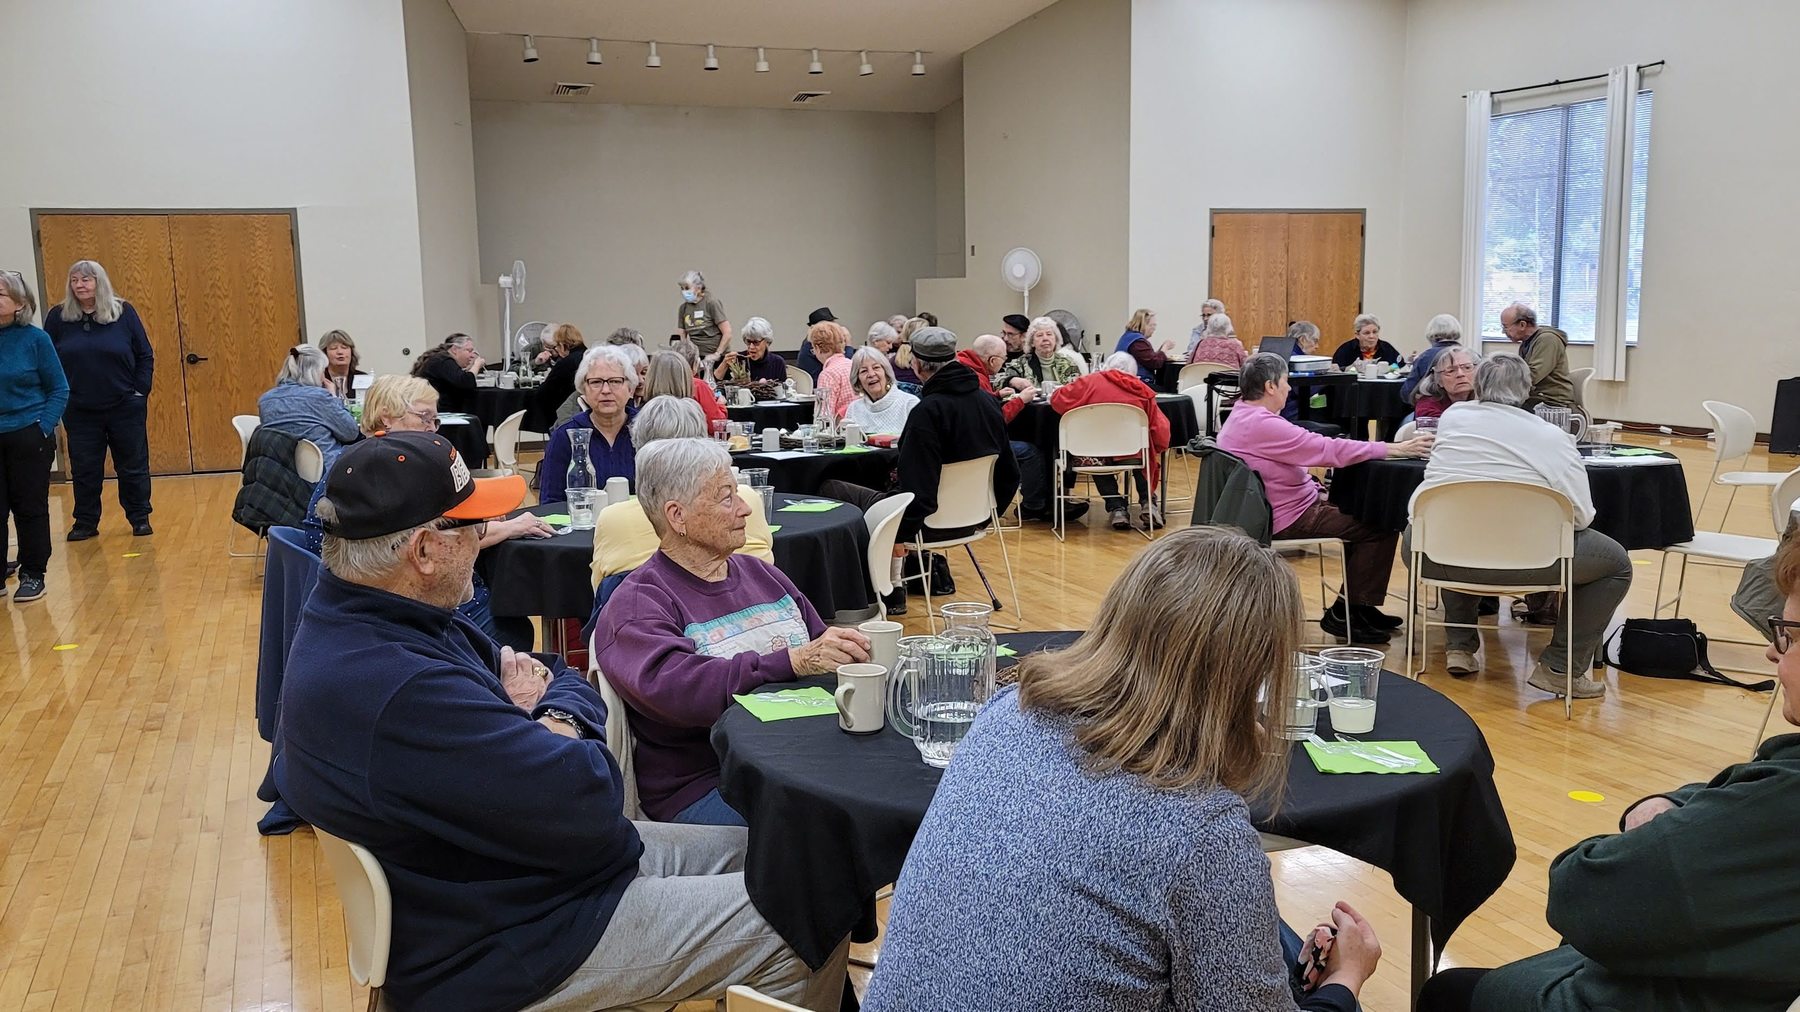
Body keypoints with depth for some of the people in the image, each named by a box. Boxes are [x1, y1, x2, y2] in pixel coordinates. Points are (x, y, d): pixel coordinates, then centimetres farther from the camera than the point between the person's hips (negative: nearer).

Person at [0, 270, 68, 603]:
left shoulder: (34, 339, -6)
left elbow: (59, 389, -1)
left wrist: (44, 428, -10)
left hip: (29, 437, -3)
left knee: (30, 508, 6)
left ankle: (32, 575, 17)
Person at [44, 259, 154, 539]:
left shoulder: (123, 312, -2)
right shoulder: (58, 317, 0)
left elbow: (145, 355, 1)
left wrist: (141, 391, -5)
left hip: (126, 408, -1)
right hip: (79, 411, 1)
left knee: (133, 466, 7)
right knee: (84, 469, 8)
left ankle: (139, 518, 19)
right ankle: (85, 523, 19)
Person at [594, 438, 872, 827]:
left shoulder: (762, 574, 19)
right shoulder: (639, 604, -3)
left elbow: (822, 652, 19)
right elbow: (673, 688, -22)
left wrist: (852, 650, -6)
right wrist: (793, 662, -29)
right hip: (703, 789, -6)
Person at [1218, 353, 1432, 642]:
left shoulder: (1243, 415, 10)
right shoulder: (1262, 424, -24)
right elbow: (1330, 450, -24)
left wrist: (1316, 489, 7)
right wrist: (1396, 449, -19)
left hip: (1274, 508, 11)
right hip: (1289, 519, -11)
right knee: (1381, 526, -11)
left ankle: (1359, 607, 24)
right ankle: (1343, 615, -1)